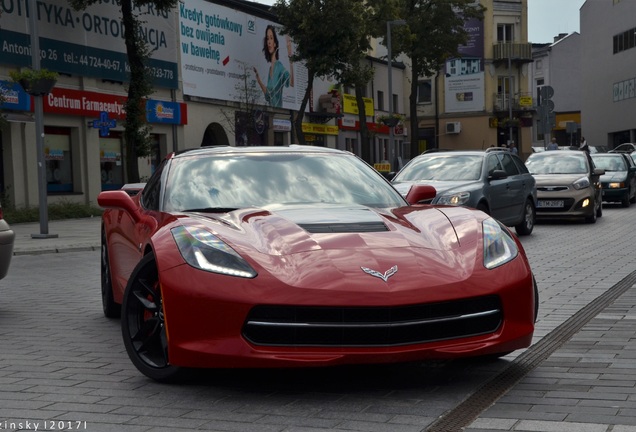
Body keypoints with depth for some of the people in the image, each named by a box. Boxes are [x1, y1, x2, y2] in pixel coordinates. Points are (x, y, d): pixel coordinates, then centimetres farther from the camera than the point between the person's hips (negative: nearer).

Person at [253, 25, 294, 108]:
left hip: (278, 108, -7)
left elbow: (292, 82, -29)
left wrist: (290, 58, -36)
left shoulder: (280, 66, -11)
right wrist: (257, 76, 18)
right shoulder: (270, 68, 11)